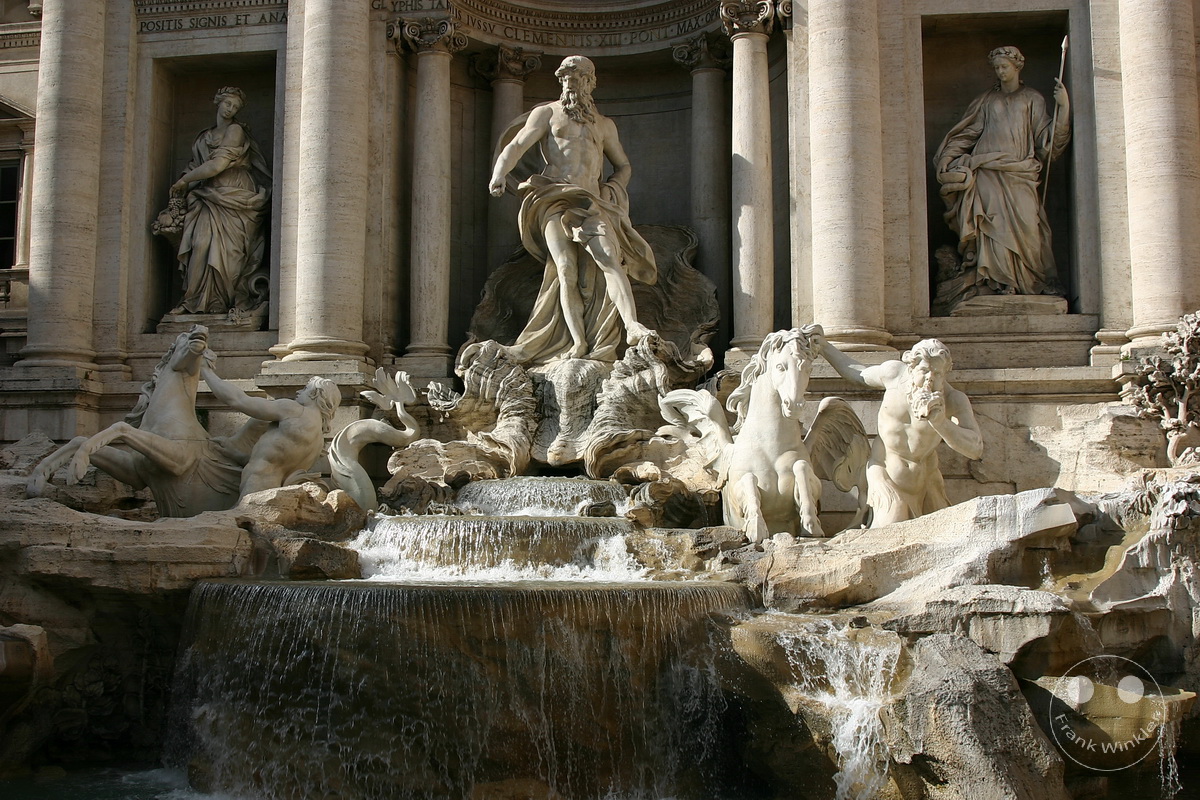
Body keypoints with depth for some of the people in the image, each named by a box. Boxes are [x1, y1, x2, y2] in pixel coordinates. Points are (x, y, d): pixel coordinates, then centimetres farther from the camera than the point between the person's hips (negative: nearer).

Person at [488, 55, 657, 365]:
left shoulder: (605, 125, 25)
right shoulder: (547, 113, 15)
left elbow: (623, 166, 32)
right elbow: (517, 144, 1)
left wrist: (611, 193, 12)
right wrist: (500, 173, -19)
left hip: (592, 203, 2)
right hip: (554, 200, -2)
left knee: (609, 258, -22)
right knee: (566, 270, -16)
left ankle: (632, 326, -35)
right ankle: (578, 343, -21)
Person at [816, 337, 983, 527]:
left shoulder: (954, 400, -18)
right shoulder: (894, 372, -12)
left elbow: (976, 449, -29)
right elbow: (857, 375, 10)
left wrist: (940, 423, -44)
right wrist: (823, 345, 12)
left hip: (924, 479, 2)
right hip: (886, 470, -2)